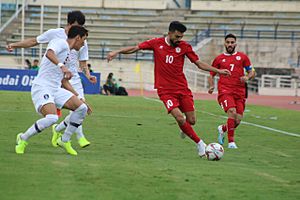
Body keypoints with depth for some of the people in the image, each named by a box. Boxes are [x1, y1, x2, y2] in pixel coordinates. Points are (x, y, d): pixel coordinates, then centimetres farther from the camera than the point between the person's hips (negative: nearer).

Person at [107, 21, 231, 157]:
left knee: (191, 121, -1)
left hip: (182, 88, 2)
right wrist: (117, 52, -7)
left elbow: (199, 63, 6)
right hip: (165, 90, -2)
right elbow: (135, 48, 4)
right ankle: (199, 143, -4)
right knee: (180, 118, -19)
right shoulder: (157, 43, -1)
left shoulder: (184, 46, 2)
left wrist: (218, 71, -2)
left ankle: (184, 128, 37)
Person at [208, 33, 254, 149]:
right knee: (232, 112, -26)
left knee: (238, 120, -3)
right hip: (225, 91, -2)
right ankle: (231, 141, -20)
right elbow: (211, 75, 17)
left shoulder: (242, 57, 12)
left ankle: (223, 129, 31)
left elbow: (252, 73, 14)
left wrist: (247, 77, -9)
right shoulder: (219, 59, 11)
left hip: (239, 92, 2)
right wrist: (211, 86, -2)